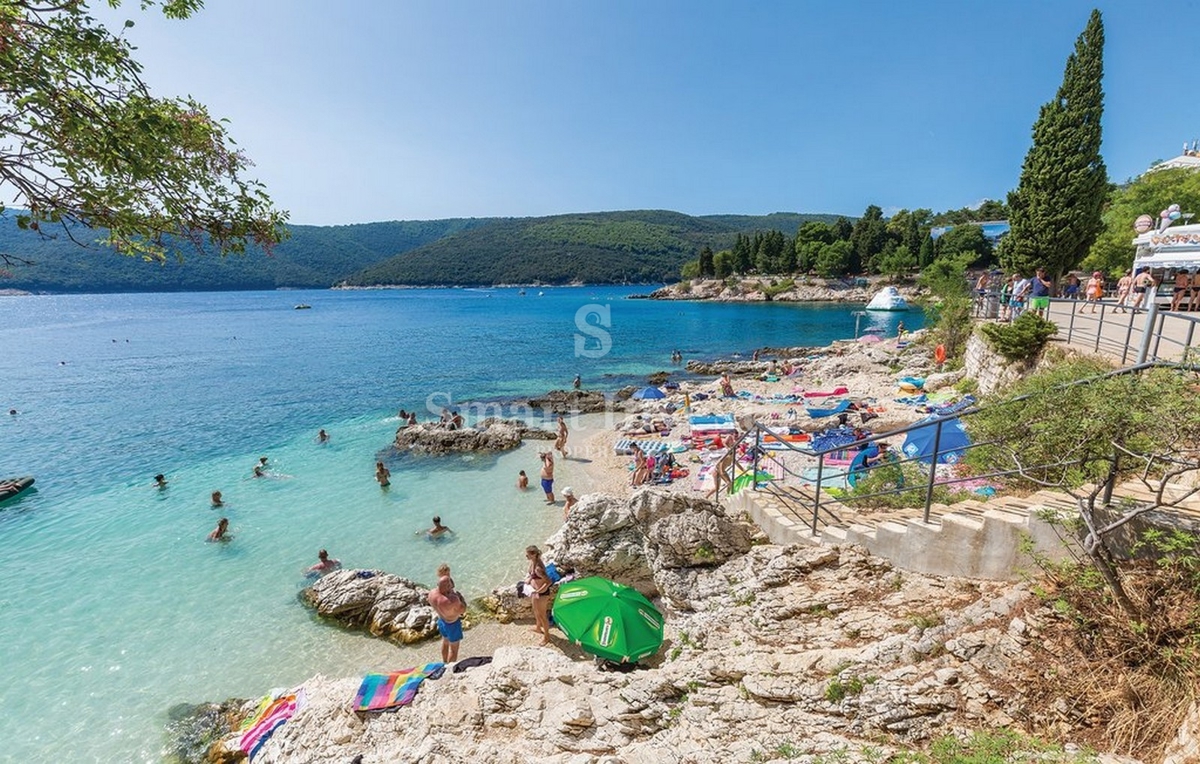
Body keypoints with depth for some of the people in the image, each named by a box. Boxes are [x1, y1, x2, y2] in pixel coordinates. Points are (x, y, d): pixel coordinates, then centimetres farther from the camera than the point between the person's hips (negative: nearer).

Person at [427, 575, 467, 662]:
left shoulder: (431, 593, -24)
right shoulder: (452, 600, -42)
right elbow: (463, 610, -23)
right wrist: (461, 597, -9)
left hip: (441, 621, 7)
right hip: (452, 625, -7)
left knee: (445, 642, 33)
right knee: (454, 648, 19)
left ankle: (445, 664, 54)